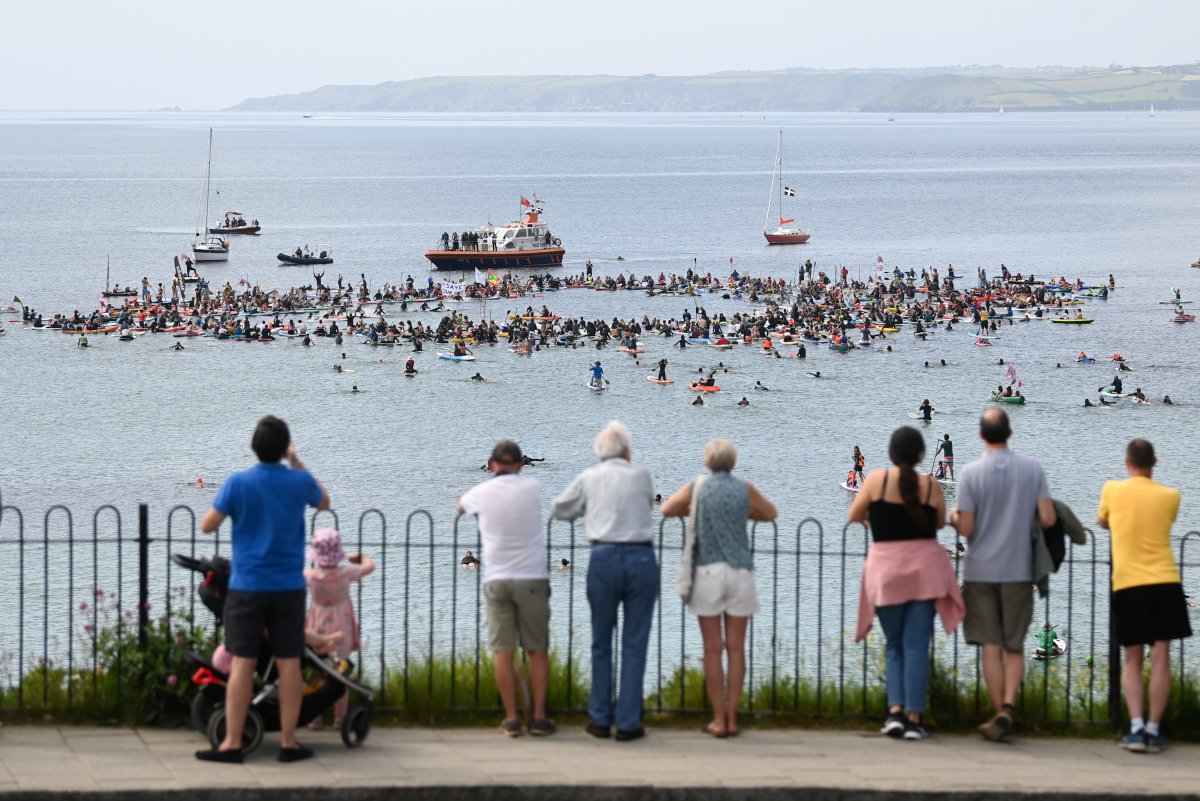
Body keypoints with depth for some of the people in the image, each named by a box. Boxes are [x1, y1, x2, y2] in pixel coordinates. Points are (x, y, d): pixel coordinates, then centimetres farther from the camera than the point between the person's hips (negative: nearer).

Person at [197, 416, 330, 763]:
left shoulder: (238, 483, -11)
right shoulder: (300, 482, -4)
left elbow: (207, 526, -5)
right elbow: (324, 502, 19)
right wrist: (299, 465, 23)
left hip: (247, 586, -2)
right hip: (289, 587, 2)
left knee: (242, 663, 0)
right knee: (289, 663, 5)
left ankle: (232, 744, 1)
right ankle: (289, 743, 8)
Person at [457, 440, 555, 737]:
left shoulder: (483, 492, 2)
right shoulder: (532, 487, 0)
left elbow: (461, 505, 24)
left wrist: (463, 498, 46)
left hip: (496, 579, 0)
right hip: (532, 578, 0)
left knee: (503, 651, 2)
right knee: (538, 650, 6)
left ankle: (511, 719, -1)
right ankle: (539, 717, 3)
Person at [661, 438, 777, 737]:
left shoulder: (697, 486, 1)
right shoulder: (744, 489, 1)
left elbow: (667, 509, 16)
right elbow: (771, 513, 18)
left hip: (707, 570, -1)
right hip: (740, 572, 1)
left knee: (712, 648, 2)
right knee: (736, 647, 5)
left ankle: (719, 720, 1)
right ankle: (731, 718, 4)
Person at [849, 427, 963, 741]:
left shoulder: (878, 479, -6)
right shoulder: (931, 486, -4)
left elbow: (854, 515, 4)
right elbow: (939, 522, 10)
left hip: (886, 570, 0)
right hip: (924, 568, 0)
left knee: (894, 645, 14)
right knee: (916, 646, 3)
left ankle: (895, 710, -2)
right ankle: (913, 718, -3)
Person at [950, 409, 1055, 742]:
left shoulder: (971, 473, -8)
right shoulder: (1032, 469, -2)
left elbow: (966, 528, -9)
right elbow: (1048, 519, -5)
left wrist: (954, 516, 13)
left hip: (981, 571, -2)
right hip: (1019, 570, 2)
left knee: (991, 647, 5)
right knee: (1014, 647, 9)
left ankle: (1000, 712, 4)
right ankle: (1008, 707, -9)